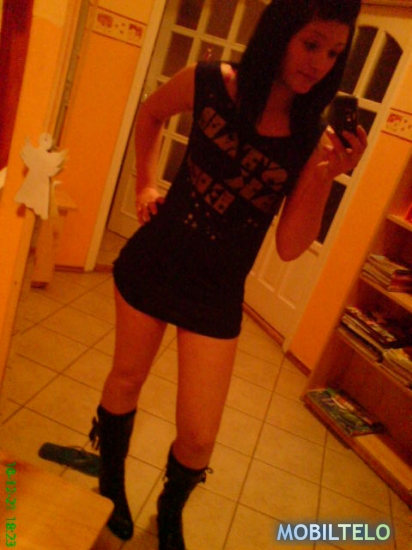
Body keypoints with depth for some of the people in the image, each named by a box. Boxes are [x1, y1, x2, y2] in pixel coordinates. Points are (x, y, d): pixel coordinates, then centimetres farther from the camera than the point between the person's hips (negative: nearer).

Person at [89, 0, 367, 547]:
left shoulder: (315, 137, -9)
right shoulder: (210, 83, -8)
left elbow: (289, 247, -12)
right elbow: (151, 114, 13)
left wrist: (325, 175, -25)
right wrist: (146, 185, 5)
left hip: (217, 294, 0)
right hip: (153, 264, 1)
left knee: (198, 438, 4)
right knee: (126, 378, 19)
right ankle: (111, 488, 51)